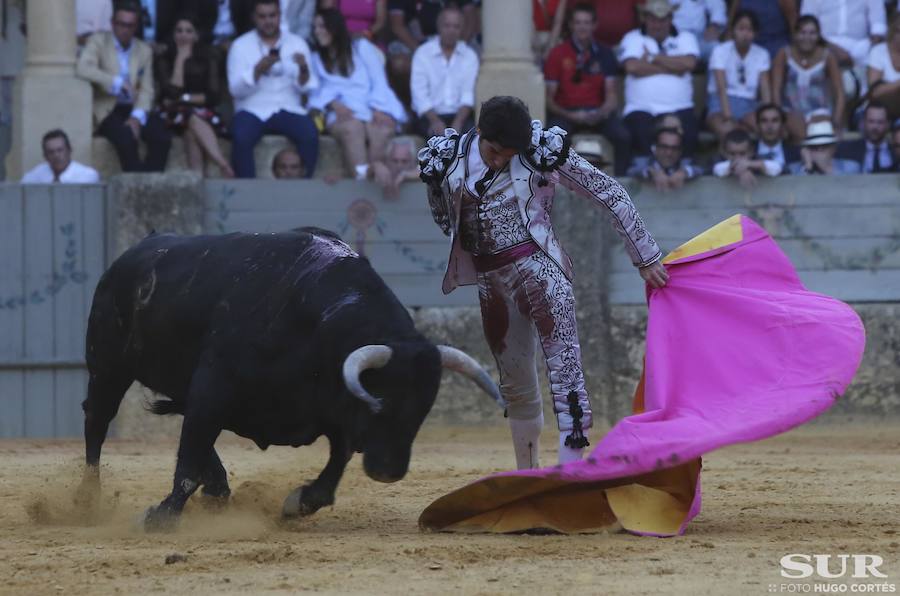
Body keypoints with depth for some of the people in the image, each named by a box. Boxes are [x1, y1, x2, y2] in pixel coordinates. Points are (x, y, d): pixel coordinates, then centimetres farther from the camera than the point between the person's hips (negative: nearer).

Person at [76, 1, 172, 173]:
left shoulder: (144, 51, 13)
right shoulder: (98, 41, 3)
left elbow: (146, 90, 5)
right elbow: (83, 69, -16)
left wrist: (137, 117, -13)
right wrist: (117, 83, -19)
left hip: (134, 110, 4)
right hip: (108, 111, -4)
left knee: (162, 137, -24)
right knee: (126, 138, -34)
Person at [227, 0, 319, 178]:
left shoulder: (297, 44, 9)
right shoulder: (240, 46, 4)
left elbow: (307, 88, 2)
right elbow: (236, 90, -6)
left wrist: (304, 70, -20)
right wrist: (259, 69, -21)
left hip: (289, 109, 1)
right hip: (253, 110, -1)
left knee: (310, 135, -29)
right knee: (241, 138, -33)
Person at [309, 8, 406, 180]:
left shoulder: (362, 47, 17)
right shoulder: (316, 59, 23)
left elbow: (379, 81, 7)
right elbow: (318, 90, 10)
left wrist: (378, 110, -11)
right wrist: (334, 104, -13)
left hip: (375, 109, 0)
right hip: (344, 113, 0)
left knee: (381, 131, -37)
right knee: (353, 127, -37)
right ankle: (362, 178, -51)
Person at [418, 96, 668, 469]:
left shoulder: (542, 151, -11)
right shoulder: (447, 159, -1)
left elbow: (611, 195, -6)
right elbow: (443, 214, 20)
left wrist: (646, 260, -4)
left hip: (538, 269, -4)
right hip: (489, 280, 4)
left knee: (565, 367, -19)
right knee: (515, 382, 11)